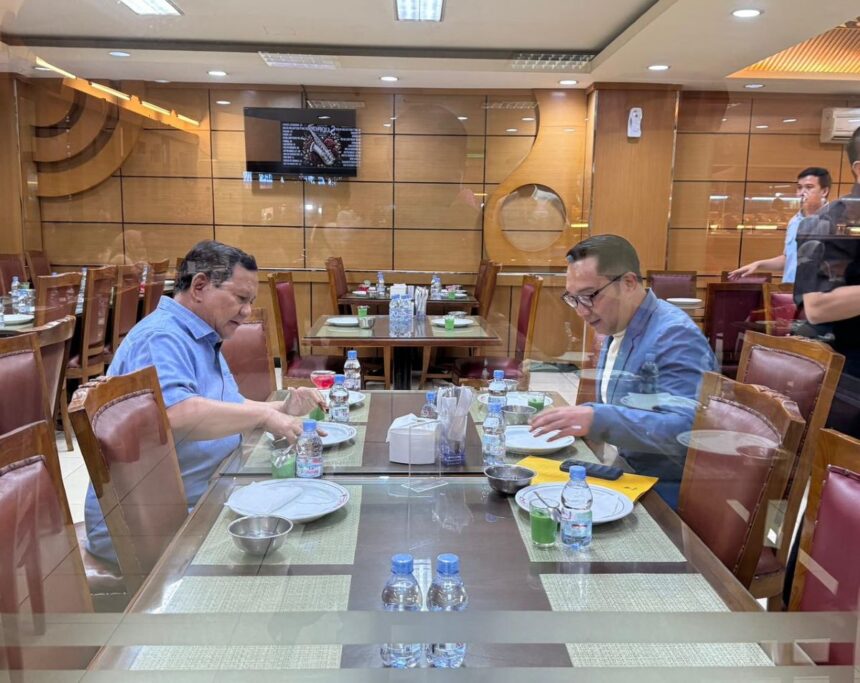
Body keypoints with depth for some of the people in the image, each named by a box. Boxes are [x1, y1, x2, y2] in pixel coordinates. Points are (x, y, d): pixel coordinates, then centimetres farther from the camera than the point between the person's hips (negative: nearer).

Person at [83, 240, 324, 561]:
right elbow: (175, 414, -36)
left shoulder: (202, 339, 17)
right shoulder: (160, 338, -17)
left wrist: (282, 409, 4)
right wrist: (262, 415, -26)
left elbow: (225, 410, 23)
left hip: (200, 504, 10)